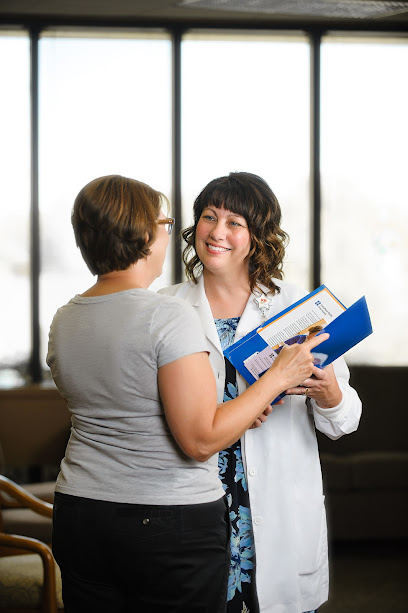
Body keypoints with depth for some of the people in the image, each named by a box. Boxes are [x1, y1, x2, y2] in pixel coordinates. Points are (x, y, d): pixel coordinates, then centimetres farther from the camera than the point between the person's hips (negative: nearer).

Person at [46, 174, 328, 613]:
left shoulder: (63, 322, 5)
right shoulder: (169, 317, -18)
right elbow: (200, 440, -20)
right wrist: (277, 379, -10)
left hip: (78, 514, 7)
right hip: (173, 524, -6)